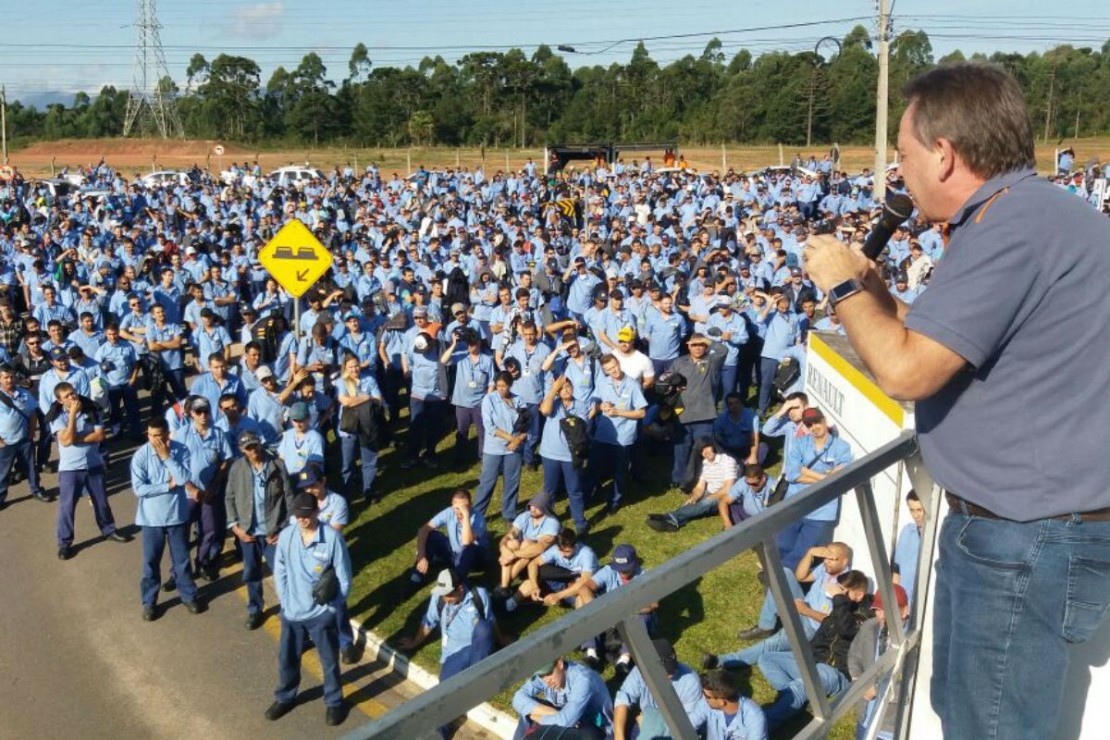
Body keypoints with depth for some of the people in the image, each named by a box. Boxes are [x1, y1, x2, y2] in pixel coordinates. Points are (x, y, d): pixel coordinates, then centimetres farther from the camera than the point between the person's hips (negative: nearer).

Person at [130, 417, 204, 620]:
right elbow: (139, 489, -18)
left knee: (181, 558, 14)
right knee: (151, 561, 11)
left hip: (177, 514, 1)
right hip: (151, 517, -1)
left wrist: (166, 456, -23)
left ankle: (189, 596, 31)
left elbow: (184, 478, -21)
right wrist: (168, 485, -17)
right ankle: (149, 601, 26)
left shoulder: (181, 450, -10)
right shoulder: (141, 455, -13)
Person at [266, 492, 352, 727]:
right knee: (287, 659, 20)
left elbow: (344, 578, -11)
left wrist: (329, 605, -9)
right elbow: (279, 572, 4)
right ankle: (285, 698, 44)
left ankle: (334, 702, 35)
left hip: (321, 613, -3)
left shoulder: (333, 538, -19)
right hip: (292, 612, 3)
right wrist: (285, 602, 0)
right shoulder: (286, 536, -9)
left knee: (329, 661, 14)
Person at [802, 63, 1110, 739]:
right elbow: (933, 352, 15)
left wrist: (843, 285, -12)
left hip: (1028, 542, -10)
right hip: (1009, 525, 10)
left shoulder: (1013, 226, -24)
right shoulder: (1025, 214, 11)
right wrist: (871, 288, 8)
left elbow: (905, 372, -27)